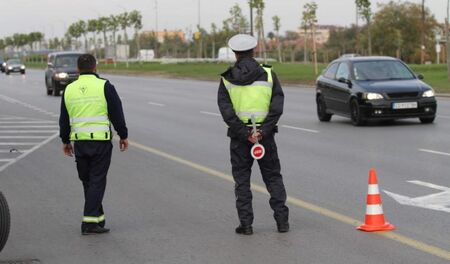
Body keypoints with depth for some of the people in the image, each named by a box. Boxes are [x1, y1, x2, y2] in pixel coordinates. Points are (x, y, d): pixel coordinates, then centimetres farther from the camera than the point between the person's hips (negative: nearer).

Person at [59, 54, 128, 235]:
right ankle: (90, 222, -8)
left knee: (87, 181, 15)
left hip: (79, 142, 4)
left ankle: (98, 217, 22)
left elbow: (64, 119, 12)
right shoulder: (104, 86, -6)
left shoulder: (69, 89, 6)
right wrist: (123, 135, 4)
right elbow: (117, 113, -6)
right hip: (101, 141, -4)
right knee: (97, 181, -2)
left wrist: (65, 141, 21)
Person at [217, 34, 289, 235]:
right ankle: (282, 220, 7)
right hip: (265, 135, 1)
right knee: (273, 177, 11)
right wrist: (263, 131, -14)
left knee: (242, 180, 8)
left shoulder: (227, 79, -2)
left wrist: (245, 133, -13)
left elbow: (226, 110, -11)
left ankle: (246, 224, 5)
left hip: (239, 136, -1)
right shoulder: (268, 74, 0)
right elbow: (277, 106, -9)